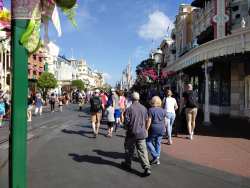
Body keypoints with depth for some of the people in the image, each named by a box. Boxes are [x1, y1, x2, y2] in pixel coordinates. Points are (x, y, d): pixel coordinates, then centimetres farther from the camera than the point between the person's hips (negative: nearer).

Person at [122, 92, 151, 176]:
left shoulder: (130, 108, -12)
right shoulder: (144, 108, 2)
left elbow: (126, 121, -12)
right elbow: (146, 120, 10)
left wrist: (126, 122, 8)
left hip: (132, 132, -3)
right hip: (142, 132, 3)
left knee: (129, 149, 16)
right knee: (143, 150, 3)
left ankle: (127, 163, 33)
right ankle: (147, 168, -4)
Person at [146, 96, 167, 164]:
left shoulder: (150, 110, -11)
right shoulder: (163, 110, 5)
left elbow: (149, 121, -14)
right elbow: (165, 121, 9)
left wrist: (147, 129, -8)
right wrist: (165, 128, 23)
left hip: (153, 129, -5)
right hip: (161, 129, 5)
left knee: (148, 141, 12)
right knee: (158, 143, 12)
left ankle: (155, 156, 2)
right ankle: (157, 160, 19)